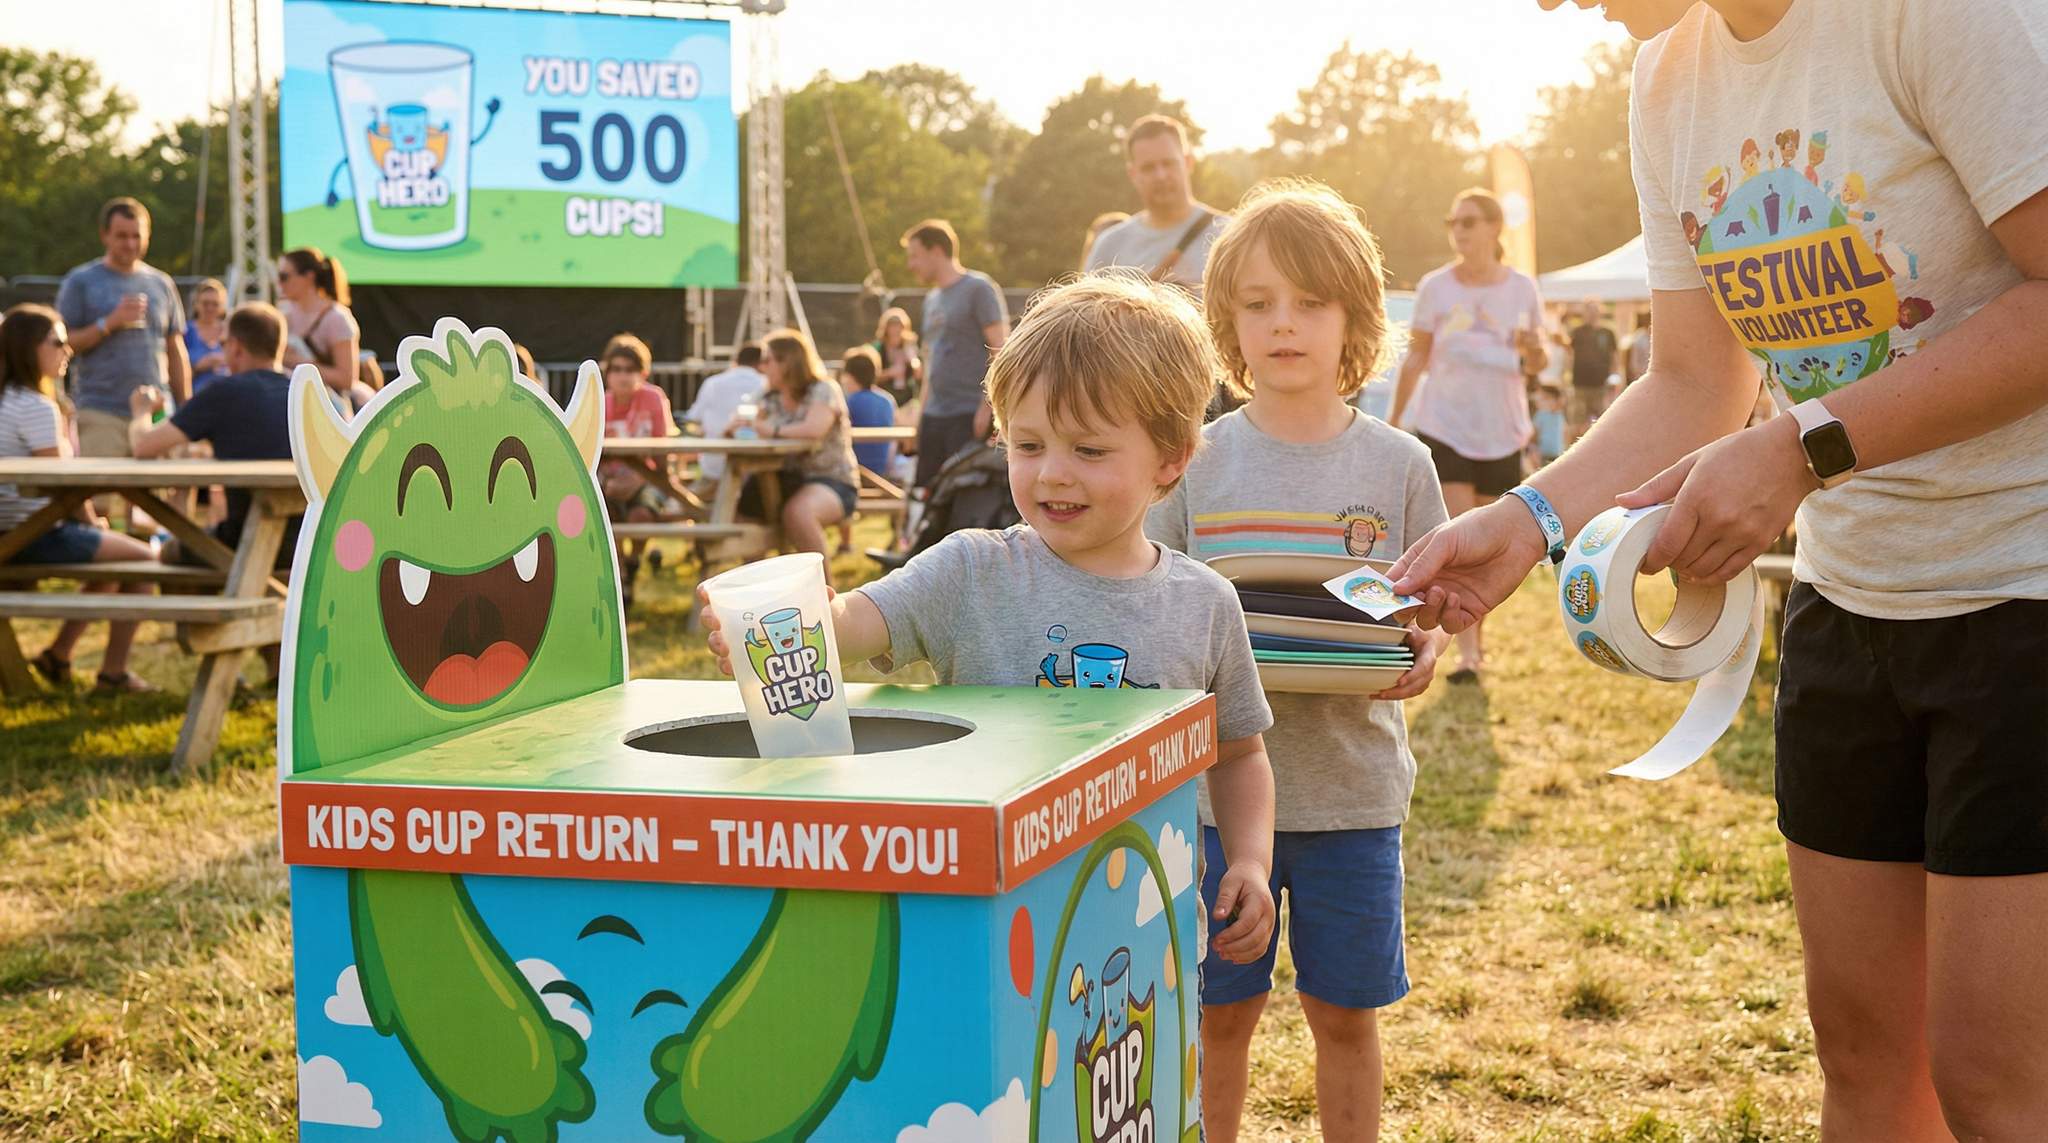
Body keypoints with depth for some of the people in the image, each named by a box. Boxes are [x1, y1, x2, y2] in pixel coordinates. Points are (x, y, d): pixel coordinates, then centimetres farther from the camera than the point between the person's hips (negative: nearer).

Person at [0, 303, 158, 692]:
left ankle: (59, 654, 28)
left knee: (111, 553, 28)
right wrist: (90, 521, 0)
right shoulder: (38, 408, -20)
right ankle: (113, 672, 3)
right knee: (144, 560, -1)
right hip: (37, 535, -10)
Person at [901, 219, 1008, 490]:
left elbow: (1001, 350, -12)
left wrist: (988, 407, -18)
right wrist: (923, 409, 17)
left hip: (970, 416, -8)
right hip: (935, 415, 8)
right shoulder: (932, 299, 19)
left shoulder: (979, 289, -6)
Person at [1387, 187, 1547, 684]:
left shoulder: (1522, 288, 1)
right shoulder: (1436, 287, -2)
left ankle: (1476, 633, 28)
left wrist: (1534, 351, -13)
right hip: (1444, 428, -2)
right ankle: (1467, 652, -14)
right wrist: (1394, 420, 3)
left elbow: (1539, 363, 10)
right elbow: (1416, 356, 4)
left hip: (1503, 432, 2)